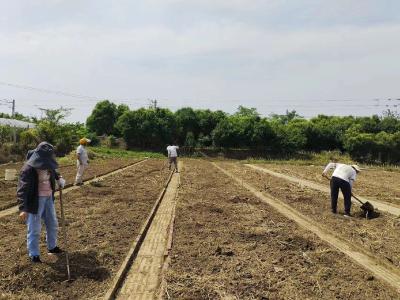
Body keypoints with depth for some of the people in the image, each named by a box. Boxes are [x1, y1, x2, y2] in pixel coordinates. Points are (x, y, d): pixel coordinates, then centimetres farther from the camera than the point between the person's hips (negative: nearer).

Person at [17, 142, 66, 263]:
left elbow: (53, 172, 26)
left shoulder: (47, 165, 0)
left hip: (48, 198, 8)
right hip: (35, 201, -8)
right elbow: (22, 189, -28)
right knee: (34, 229, 5)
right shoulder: (28, 169, -23)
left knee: (52, 224, 20)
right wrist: (23, 208, -35)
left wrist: (59, 178, 6)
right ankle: (34, 255, 24)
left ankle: (52, 247, 41)